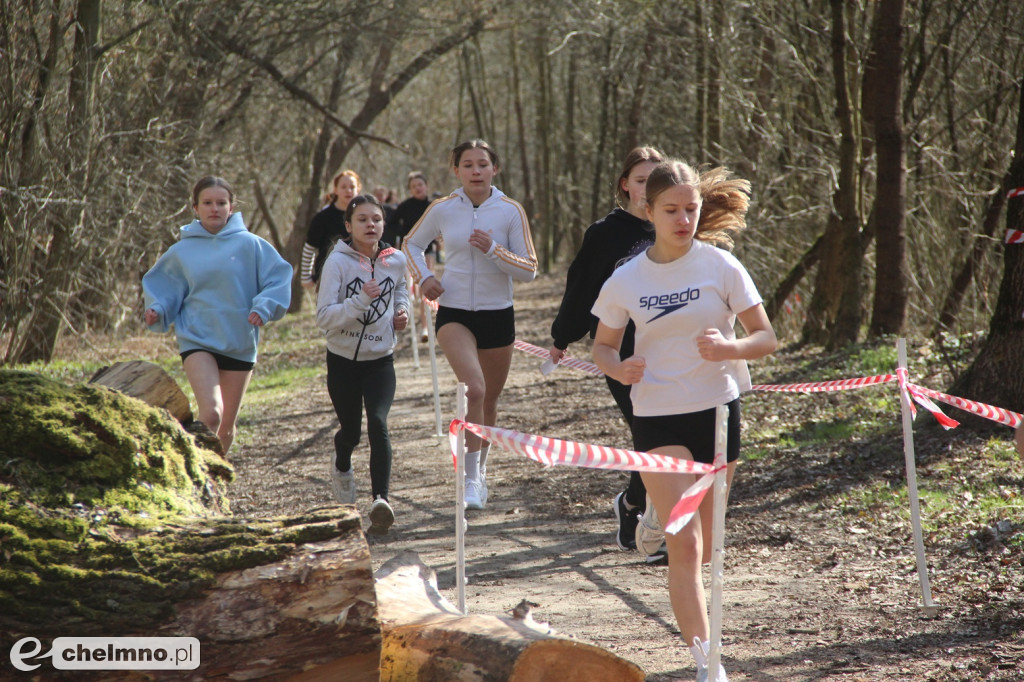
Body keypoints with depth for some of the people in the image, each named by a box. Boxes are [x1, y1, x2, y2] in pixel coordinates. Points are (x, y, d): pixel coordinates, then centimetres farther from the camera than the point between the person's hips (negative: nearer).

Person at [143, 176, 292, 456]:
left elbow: (279, 276, -2)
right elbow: (161, 286, 10)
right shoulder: (182, 251, 2)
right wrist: (156, 310, -10)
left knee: (227, 425, 13)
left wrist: (264, 307, -18)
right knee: (210, 413, -24)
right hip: (197, 340, -1)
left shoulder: (249, 244, -2)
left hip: (240, 344, 2)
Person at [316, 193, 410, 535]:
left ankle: (380, 498, -25)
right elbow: (323, 317, -21)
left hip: (380, 360, 1)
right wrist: (360, 302, -33)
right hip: (343, 360, -1)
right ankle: (342, 466, 49)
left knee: (378, 424, -20)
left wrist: (402, 309, 3)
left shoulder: (396, 260, -2)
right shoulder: (337, 263, -14)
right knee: (351, 430, 13)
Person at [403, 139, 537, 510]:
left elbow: (529, 270, -5)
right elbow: (412, 244, 15)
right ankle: (471, 479, -20)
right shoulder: (442, 210, -3)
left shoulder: (511, 211, -5)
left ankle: (481, 469, 37)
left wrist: (494, 250, -21)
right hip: (454, 313, -2)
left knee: (489, 399, 14)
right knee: (473, 389, -24)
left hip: (497, 313, 2)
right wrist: (424, 277, -2)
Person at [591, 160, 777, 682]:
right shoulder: (626, 280, -4)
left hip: (717, 410, 1)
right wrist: (618, 368, -15)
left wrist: (728, 348, -23)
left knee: (702, 548, 13)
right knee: (684, 545, -12)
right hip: (657, 418, -1)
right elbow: (603, 347, 8)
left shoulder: (720, 266, -6)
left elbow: (765, 338, -2)